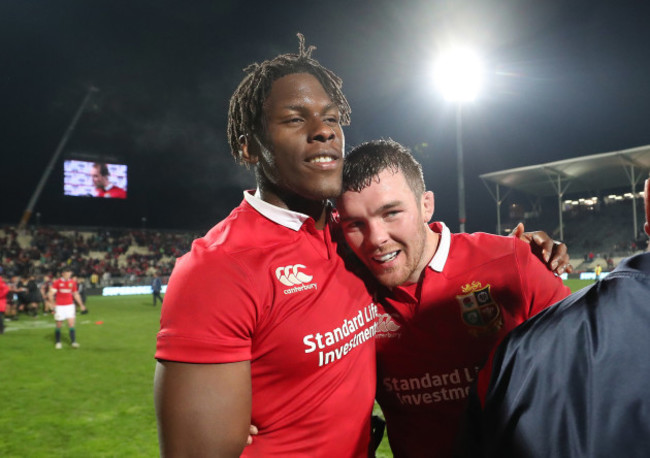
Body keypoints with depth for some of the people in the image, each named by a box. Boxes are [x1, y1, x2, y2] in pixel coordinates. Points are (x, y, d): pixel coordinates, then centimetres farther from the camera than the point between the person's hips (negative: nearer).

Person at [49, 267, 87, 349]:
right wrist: (53, 304, -19)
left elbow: (76, 294, 15)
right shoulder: (57, 282, -5)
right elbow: (51, 294, -9)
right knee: (59, 325, 4)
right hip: (59, 306, -2)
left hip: (70, 305, 2)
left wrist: (81, 304, 14)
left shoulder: (73, 282, 6)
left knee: (71, 323, -7)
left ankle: (73, 341, -7)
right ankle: (58, 342, 19)